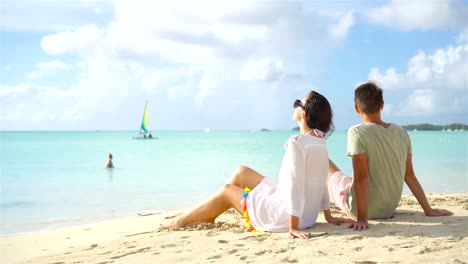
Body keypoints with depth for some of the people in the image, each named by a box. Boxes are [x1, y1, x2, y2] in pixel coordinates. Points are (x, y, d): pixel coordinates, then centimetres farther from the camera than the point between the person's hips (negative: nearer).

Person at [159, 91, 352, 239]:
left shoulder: (297, 143, -23)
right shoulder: (321, 142, 3)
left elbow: (295, 186, -26)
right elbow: (322, 182, 8)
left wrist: (293, 226, -24)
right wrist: (328, 216, 15)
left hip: (284, 217, -8)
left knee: (227, 191, 11)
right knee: (241, 172, 19)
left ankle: (181, 221, 30)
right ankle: (206, 219, 33)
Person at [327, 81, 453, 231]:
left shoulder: (357, 132, -20)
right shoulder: (401, 133, -3)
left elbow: (361, 178, -25)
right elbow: (410, 176, 0)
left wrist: (362, 218, -23)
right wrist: (428, 209, 9)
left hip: (358, 208, -6)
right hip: (389, 210, 6)